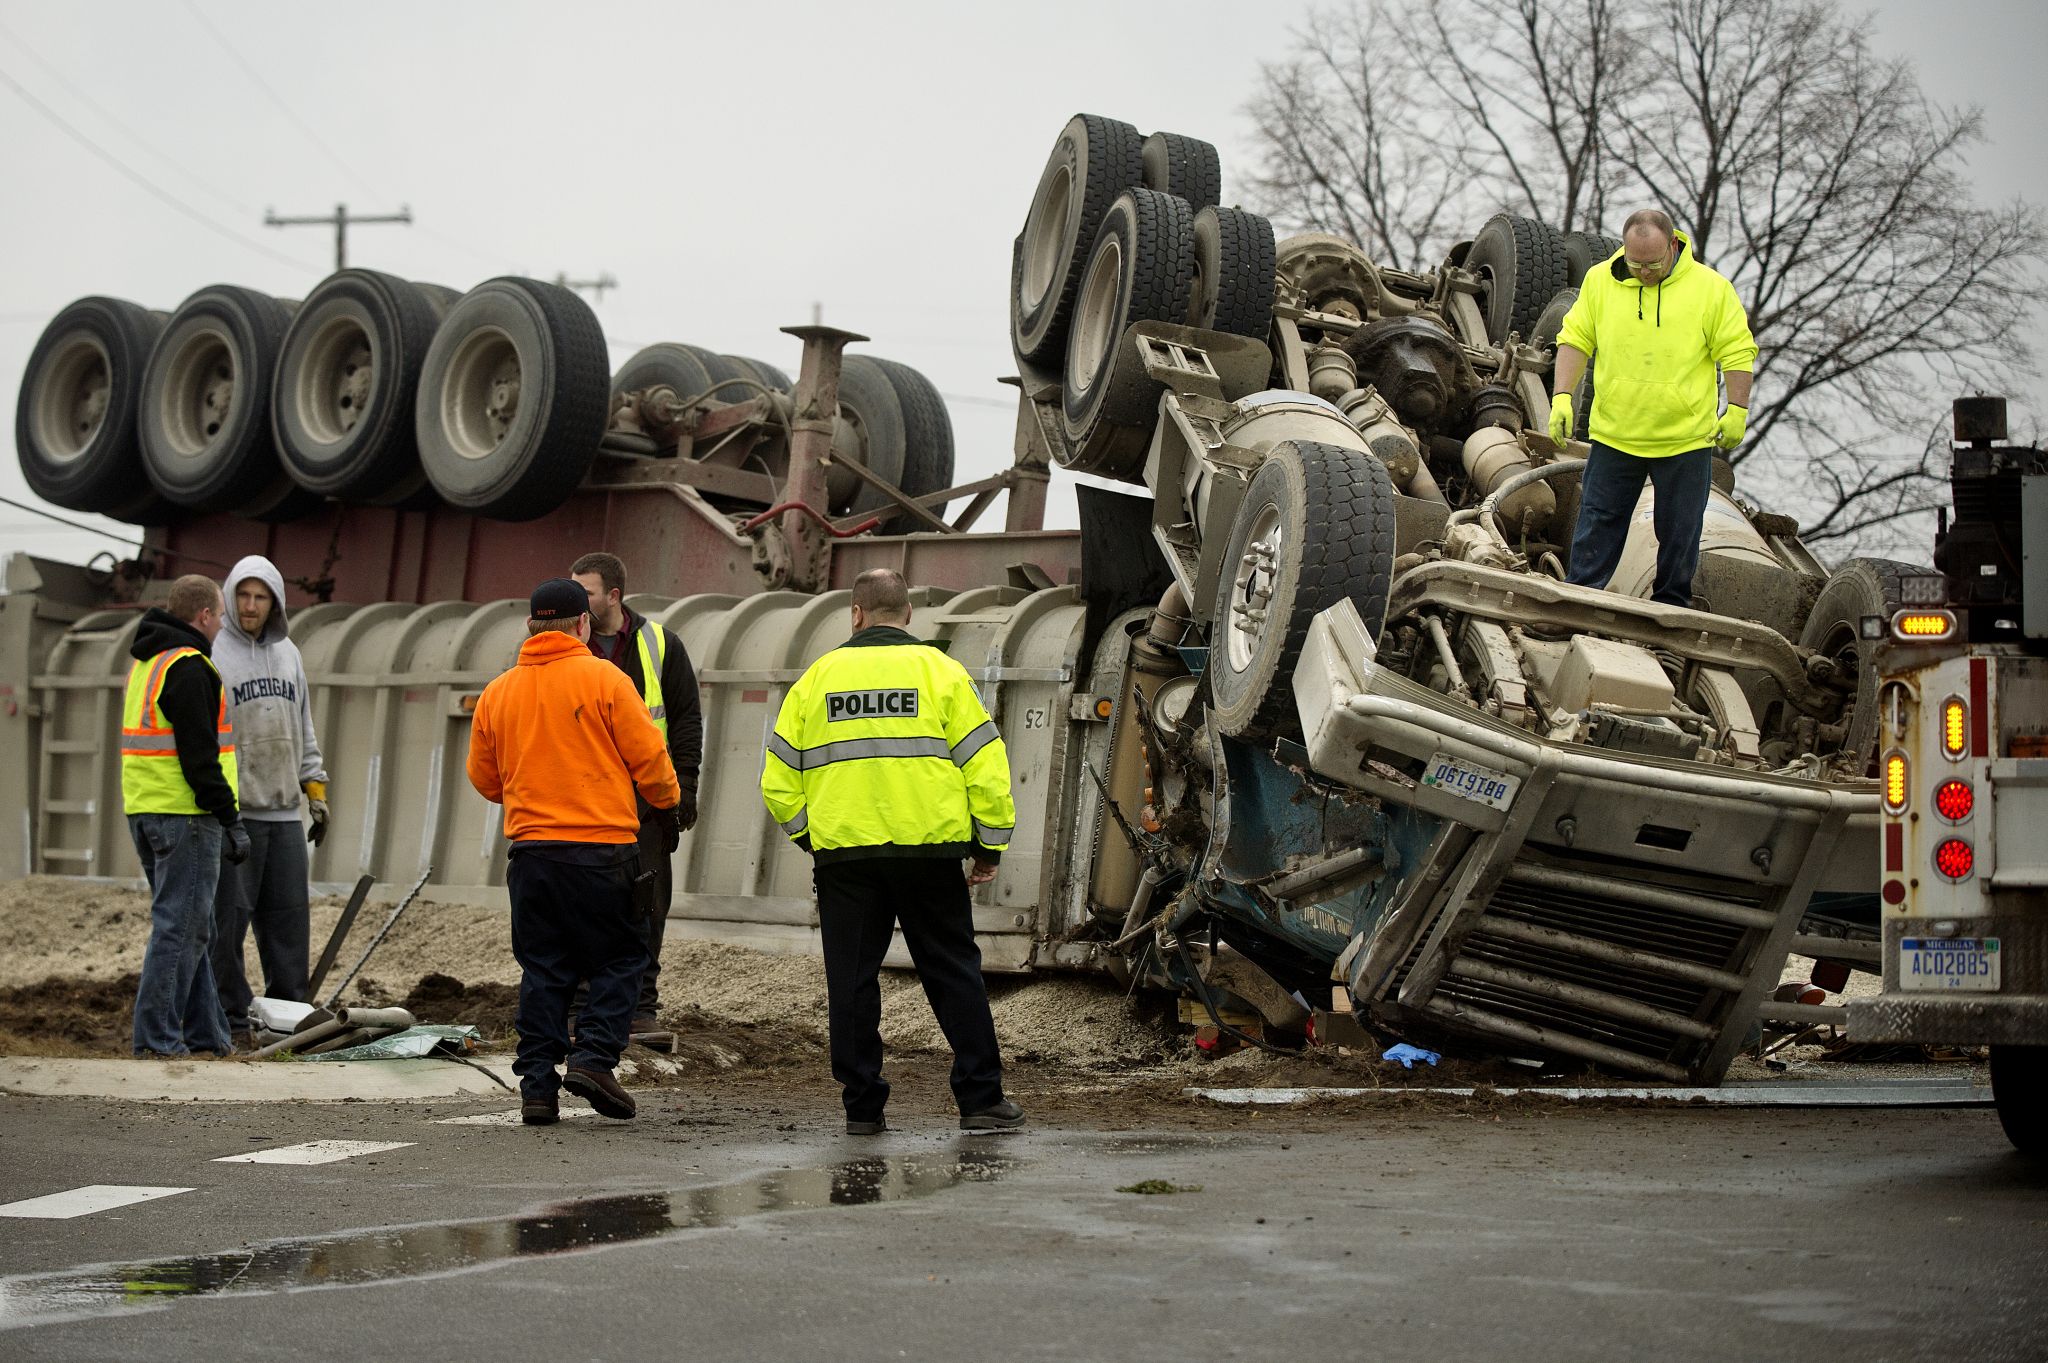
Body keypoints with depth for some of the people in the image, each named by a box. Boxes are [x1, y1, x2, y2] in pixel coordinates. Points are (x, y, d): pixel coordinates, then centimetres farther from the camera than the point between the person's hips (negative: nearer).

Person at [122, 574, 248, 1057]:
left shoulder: (146, 662, 18)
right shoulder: (188, 667, -14)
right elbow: (199, 755, -20)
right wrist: (231, 821, -17)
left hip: (146, 812, 10)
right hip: (184, 815, -10)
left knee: (186, 926, 16)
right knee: (181, 927, -6)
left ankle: (205, 1034, 21)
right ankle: (156, 1037, -6)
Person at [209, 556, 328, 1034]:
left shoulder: (287, 653, 16)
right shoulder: (211, 654, -4)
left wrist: (315, 790, 17)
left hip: (284, 813, 6)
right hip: (232, 811, -6)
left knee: (289, 916, 7)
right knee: (229, 916, -4)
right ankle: (230, 1017, 1)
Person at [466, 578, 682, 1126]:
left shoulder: (497, 692, 9)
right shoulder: (603, 678, -3)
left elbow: (484, 779, 17)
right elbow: (648, 756, -3)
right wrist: (668, 808, 13)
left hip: (531, 849, 4)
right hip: (603, 848, -4)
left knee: (543, 970, 8)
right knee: (619, 957, 8)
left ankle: (537, 1083, 4)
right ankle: (593, 1056, -7)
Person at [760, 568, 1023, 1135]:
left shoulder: (817, 678, 8)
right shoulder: (940, 671, 3)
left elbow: (779, 779, 8)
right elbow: (986, 765, -1)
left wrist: (812, 837, 18)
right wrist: (990, 847, 7)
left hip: (842, 852, 1)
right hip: (928, 850, -1)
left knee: (851, 981, 7)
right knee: (953, 972, 7)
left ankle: (862, 1105, 9)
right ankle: (981, 1098, 6)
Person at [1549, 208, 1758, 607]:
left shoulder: (1711, 288, -5)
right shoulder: (1600, 280, 1)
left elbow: (1738, 353, 0)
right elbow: (1575, 339, 8)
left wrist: (1737, 411, -4)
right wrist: (1561, 397, -1)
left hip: (1685, 439, -2)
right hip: (1614, 435, 2)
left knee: (1679, 529, 7)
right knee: (1598, 521, 4)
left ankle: (1671, 606, 19)